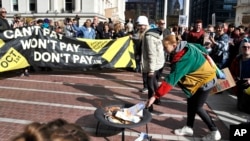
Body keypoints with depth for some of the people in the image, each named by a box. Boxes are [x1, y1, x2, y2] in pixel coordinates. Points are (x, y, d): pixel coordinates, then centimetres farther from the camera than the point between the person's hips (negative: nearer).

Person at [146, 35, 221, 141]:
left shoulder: (182, 59, -33)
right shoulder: (186, 46, -8)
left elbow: (171, 79, -38)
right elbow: (200, 48, 10)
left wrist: (155, 96, -39)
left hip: (205, 80, -9)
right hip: (203, 75, 9)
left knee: (197, 107, 1)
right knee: (191, 102, 13)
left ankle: (214, 132, 16)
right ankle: (189, 128, 26)